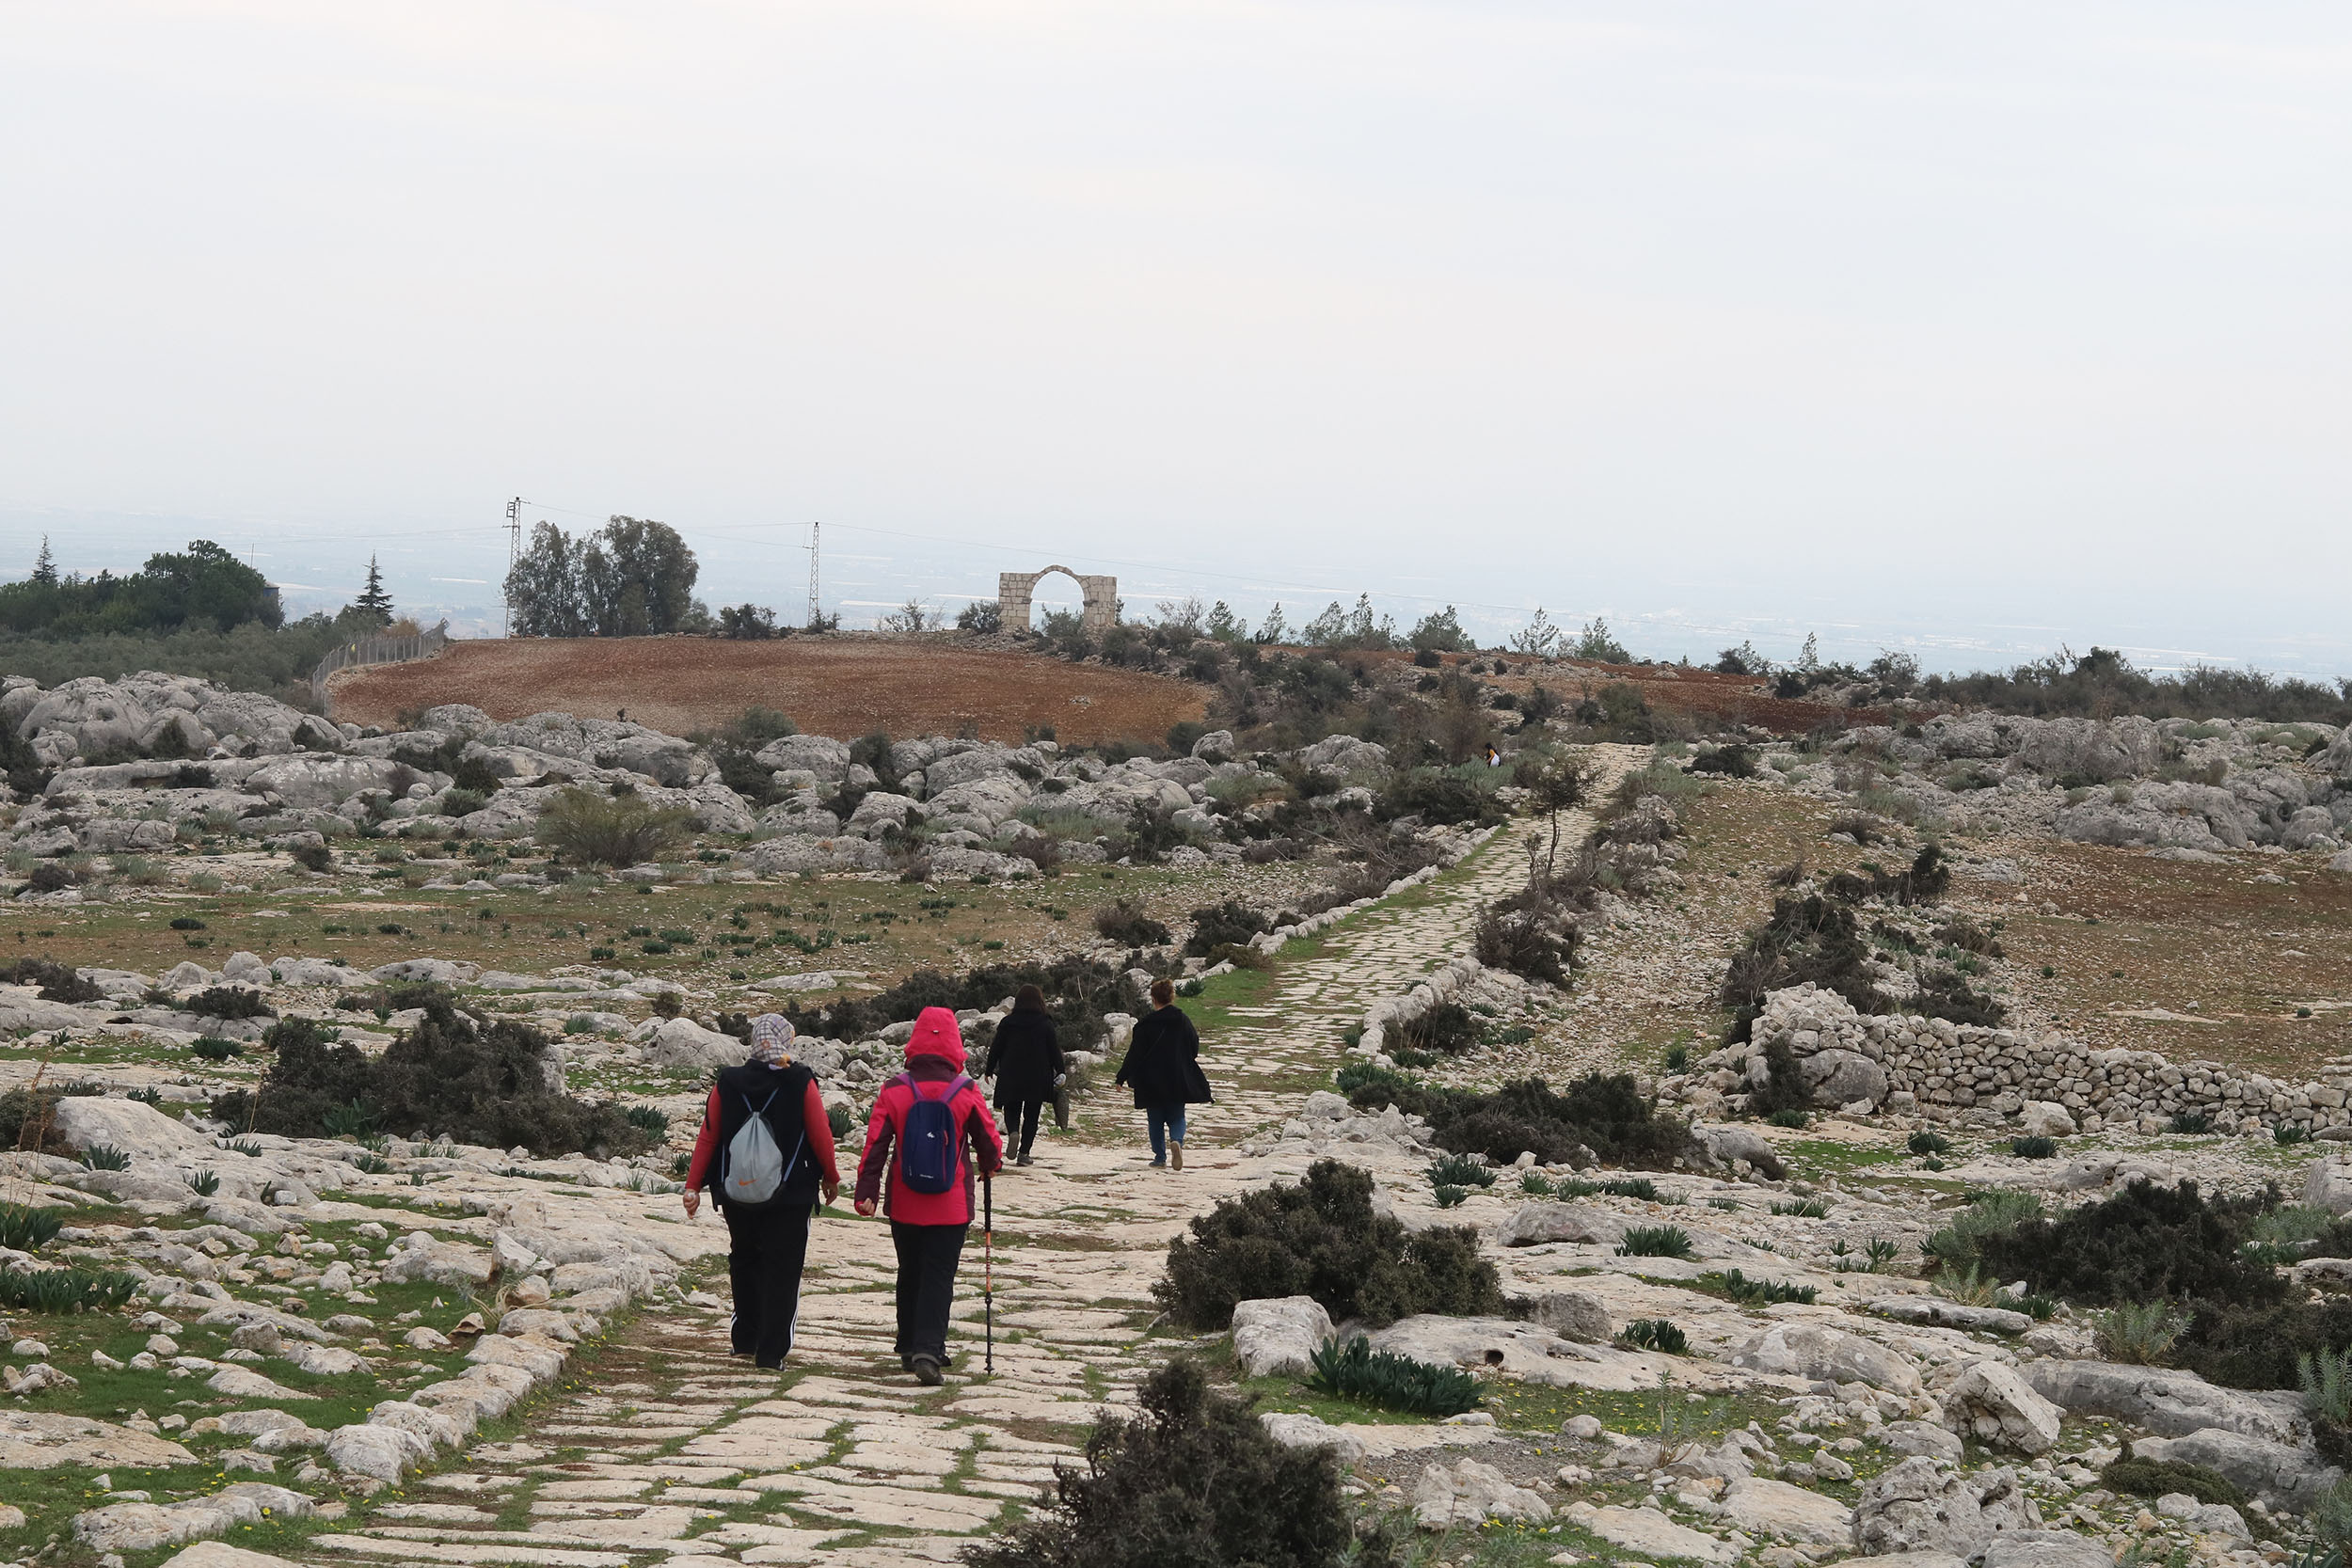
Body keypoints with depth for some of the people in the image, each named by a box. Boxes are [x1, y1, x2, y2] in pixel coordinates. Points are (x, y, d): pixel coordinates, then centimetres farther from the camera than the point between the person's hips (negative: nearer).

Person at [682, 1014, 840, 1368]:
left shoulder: (727, 1084, -1)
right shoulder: (801, 1084, -9)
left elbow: (708, 1137, 2)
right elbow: (821, 1136, -5)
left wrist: (694, 1186, 8)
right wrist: (830, 1178, 11)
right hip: (791, 1195, -3)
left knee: (744, 1262, 20)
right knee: (782, 1269, 1)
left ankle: (745, 1340, 24)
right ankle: (770, 1350, -3)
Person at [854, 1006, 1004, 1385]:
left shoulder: (895, 1091, -6)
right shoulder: (966, 1092, -9)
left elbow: (875, 1144, -6)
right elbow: (989, 1140, 2)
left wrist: (866, 1192, -1)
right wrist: (990, 1165, 24)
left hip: (904, 1205, 2)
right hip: (951, 1207, -2)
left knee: (910, 1275, 17)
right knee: (939, 1278, -1)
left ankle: (910, 1347, 27)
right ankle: (928, 1350, -15)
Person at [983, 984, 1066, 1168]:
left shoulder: (1008, 1023, -1)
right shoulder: (1045, 1024, -4)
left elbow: (996, 1048, 3)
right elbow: (1054, 1049, -2)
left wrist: (989, 1070, 14)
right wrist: (1061, 1071, 6)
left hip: (1011, 1077, 0)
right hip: (1037, 1079, 0)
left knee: (1011, 1110, 11)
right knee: (1031, 1115, 8)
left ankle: (1013, 1132, -21)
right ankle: (1024, 1152, 2)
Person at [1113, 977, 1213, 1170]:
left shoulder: (1146, 1024, -10)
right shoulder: (1183, 1021, -2)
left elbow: (1135, 1054, -9)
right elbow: (1194, 1051, 6)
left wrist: (1121, 1078, -1)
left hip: (1152, 1082, -2)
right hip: (1178, 1081, 2)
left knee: (1155, 1120, 12)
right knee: (1176, 1117, 11)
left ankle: (1160, 1156, 10)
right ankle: (1177, 1140, -19)